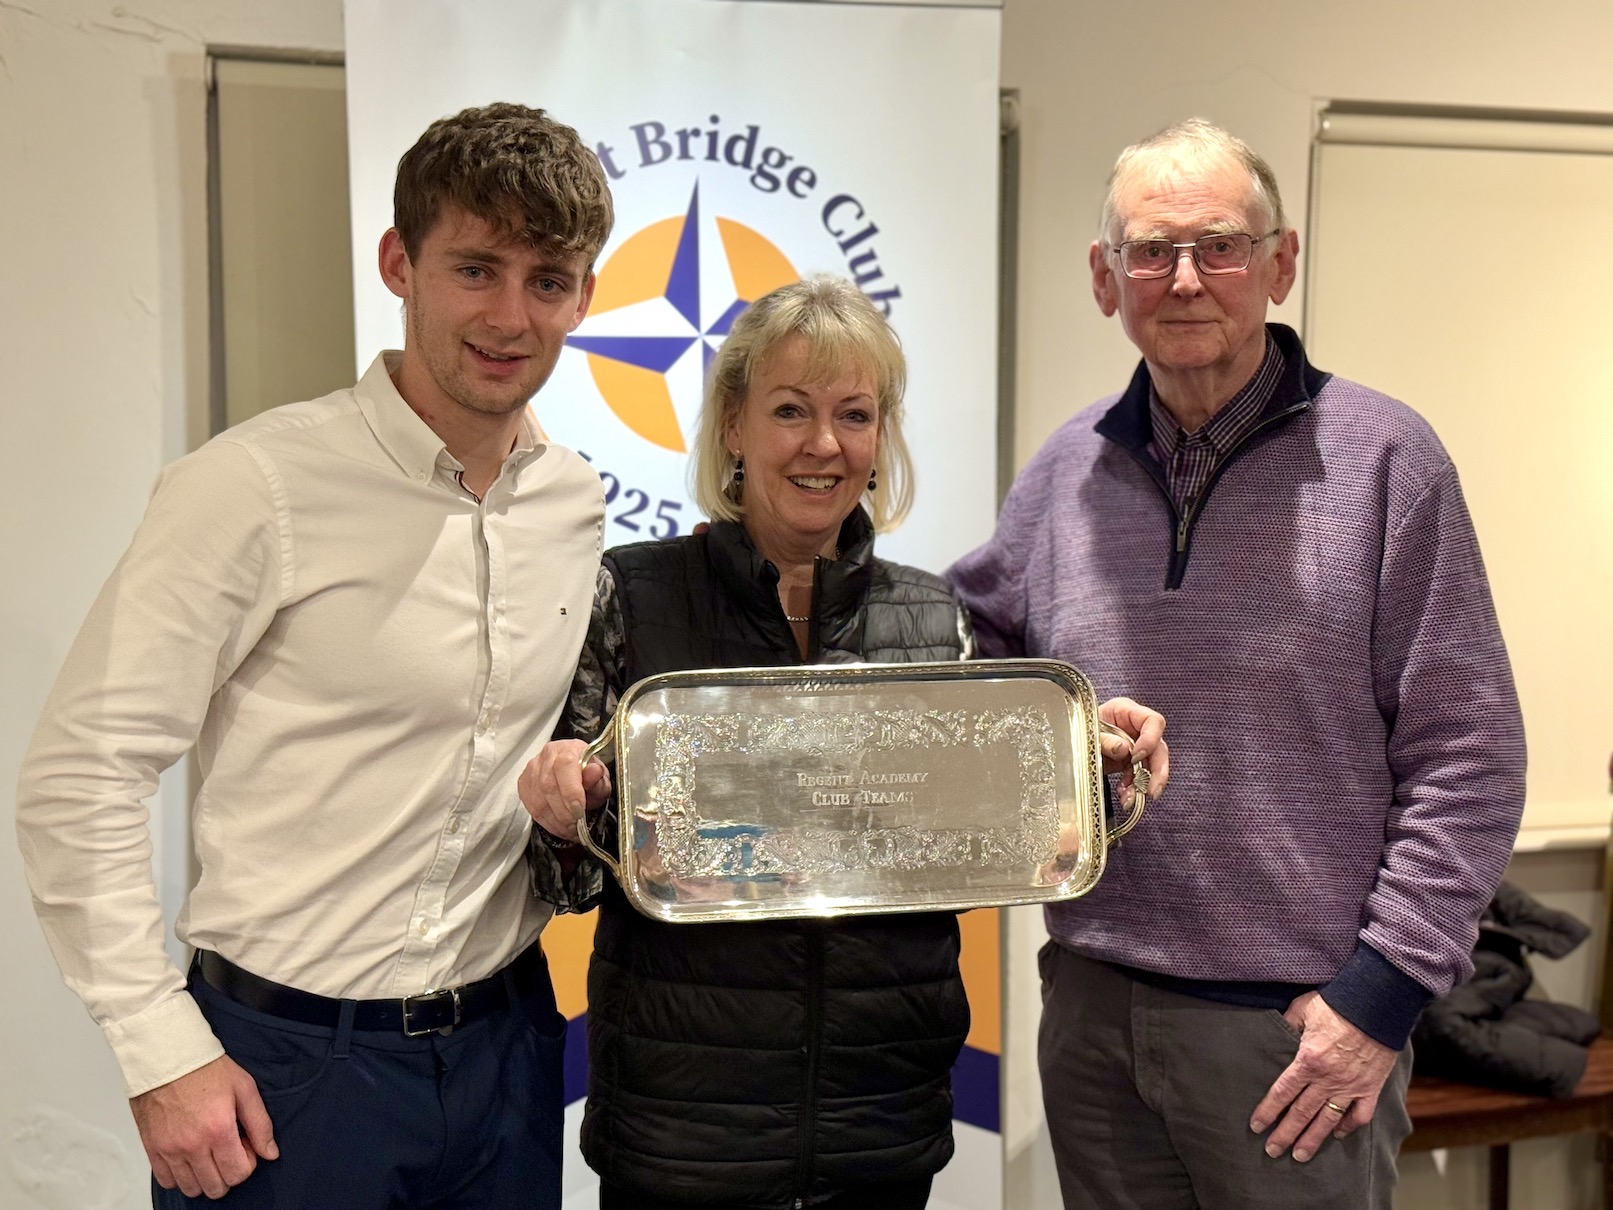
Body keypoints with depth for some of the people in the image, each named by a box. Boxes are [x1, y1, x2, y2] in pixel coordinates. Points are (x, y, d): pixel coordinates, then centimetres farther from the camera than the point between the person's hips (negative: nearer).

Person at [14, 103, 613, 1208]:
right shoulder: (259, 487, -15)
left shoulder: (580, 505, 2)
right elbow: (79, 780, -14)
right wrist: (163, 1054, -14)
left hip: (505, 1044, 5)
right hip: (286, 1059, -5)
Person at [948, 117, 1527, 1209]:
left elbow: (1468, 758, -7)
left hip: (1299, 1027, -4)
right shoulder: (1066, 472, 5)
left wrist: (1384, 991, -10)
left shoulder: (1381, 457, -7)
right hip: (1091, 1008, 4)